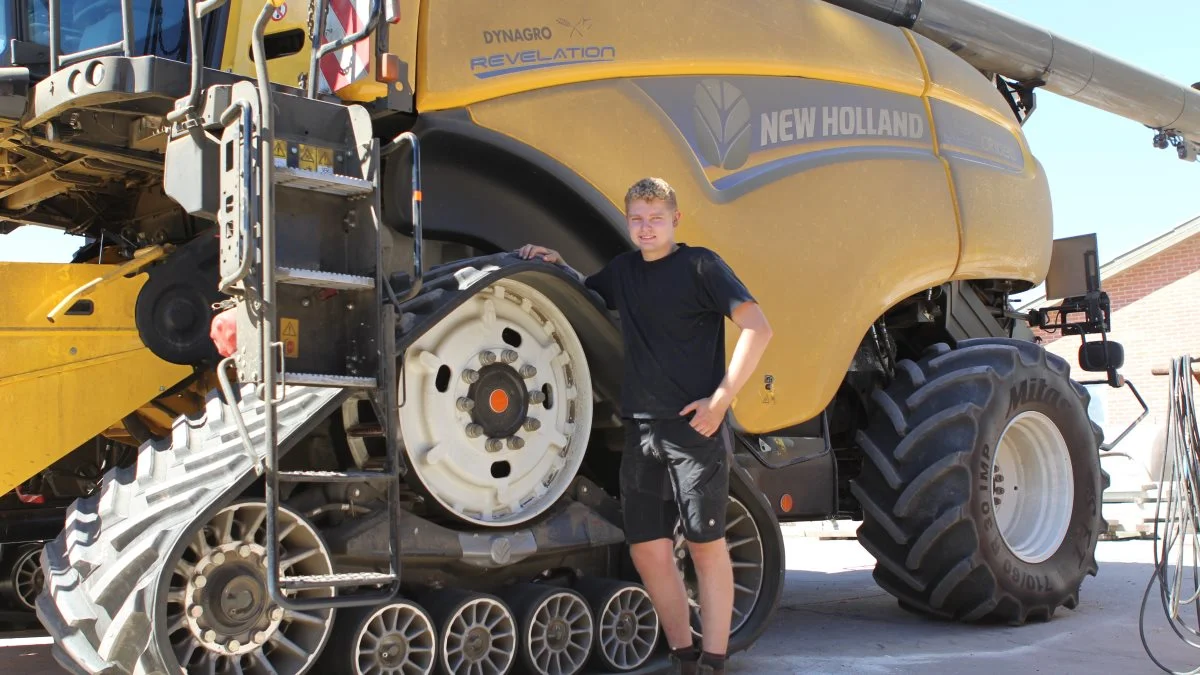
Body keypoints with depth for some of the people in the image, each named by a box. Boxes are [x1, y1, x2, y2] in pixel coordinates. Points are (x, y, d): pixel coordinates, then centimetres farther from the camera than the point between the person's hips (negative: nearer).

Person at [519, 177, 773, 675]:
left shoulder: (699, 265, -2)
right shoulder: (623, 270, 16)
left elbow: (757, 328, -10)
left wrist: (721, 399, -15)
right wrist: (557, 266, 14)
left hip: (695, 427, -6)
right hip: (641, 430, 6)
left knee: (705, 543, -2)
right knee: (647, 549, 5)